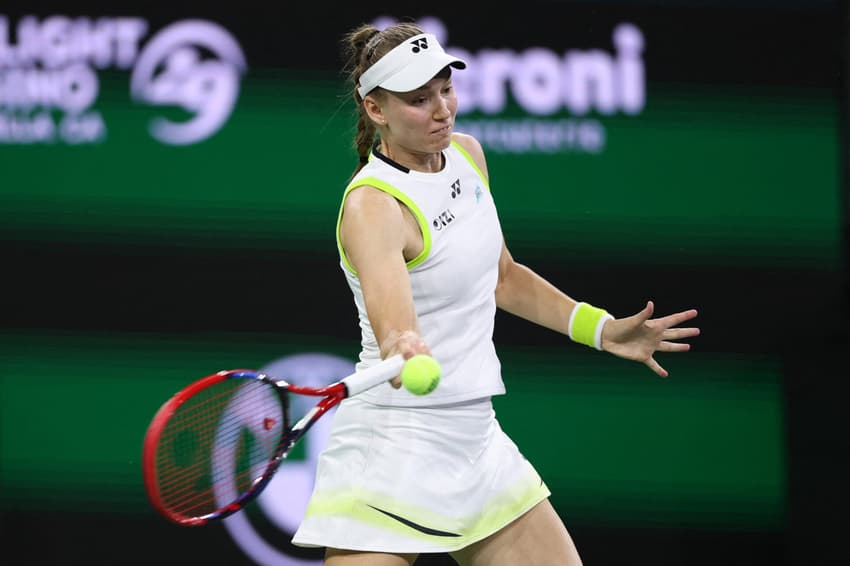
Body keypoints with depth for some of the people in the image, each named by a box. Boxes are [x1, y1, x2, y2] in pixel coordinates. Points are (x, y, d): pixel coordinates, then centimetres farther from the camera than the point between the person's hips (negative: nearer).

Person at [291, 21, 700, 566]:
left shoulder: (466, 154, 5)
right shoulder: (372, 205, -21)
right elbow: (392, 321, -40)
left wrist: (601, 329, 19)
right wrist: (404, 353, -62)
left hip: (475, 435, 8)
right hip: (396, 446, -8)